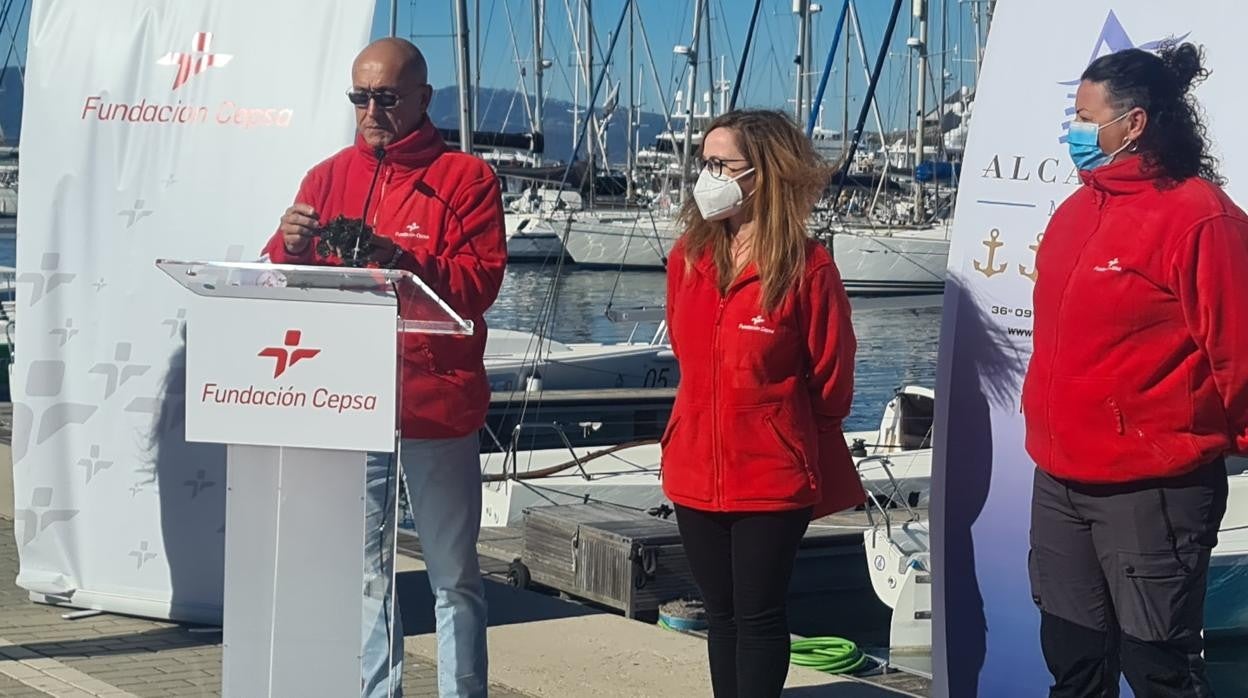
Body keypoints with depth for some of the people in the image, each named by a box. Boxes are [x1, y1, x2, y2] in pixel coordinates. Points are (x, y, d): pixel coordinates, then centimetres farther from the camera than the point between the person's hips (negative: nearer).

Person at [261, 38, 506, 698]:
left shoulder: (465, 178, -1)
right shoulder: (329, 176, 11)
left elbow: (479, 280, -12)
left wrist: (399, 259, -26)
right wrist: (291, 245, -15)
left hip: (437, 407, -4)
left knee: (454, 576, 4)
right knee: (364, 574, 9)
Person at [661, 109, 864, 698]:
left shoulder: (807, 269, -14)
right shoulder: (689, 255, 2)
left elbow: (831, 383, -5)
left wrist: (775, 426, 7)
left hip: (772, 476, -5)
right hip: (697, 468, 5)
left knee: (759, 615, 2)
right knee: (720, 611, 14)